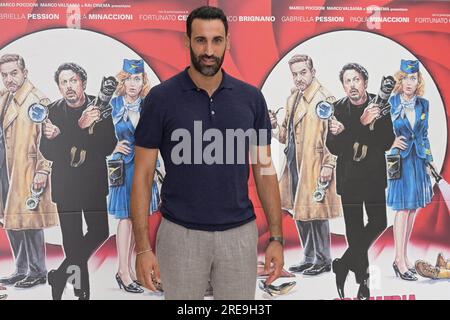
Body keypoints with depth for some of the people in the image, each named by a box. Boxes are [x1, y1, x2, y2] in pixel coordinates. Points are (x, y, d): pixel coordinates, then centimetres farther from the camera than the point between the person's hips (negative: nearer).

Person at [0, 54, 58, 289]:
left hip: (27, 171, -9)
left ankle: (38, 272, 12)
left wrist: (42, 171, -20)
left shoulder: (37, 101, -12)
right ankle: (21, 270, 27)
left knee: (28, 220, -3)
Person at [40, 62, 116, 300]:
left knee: (99, 233, -3)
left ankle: (60, 275, 17)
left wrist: (62, 137, -21)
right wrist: (80, 128, -23)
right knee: (72, 240, 3)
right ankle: (82, 291, 19)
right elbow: (48, 152, -8)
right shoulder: (53, 110, -1)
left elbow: (108, 147, -14)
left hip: (94, 183, 0)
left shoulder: (99, 107, -4)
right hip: (65, 185, 0)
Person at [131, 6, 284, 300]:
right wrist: (143, 246, -10)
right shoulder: (161, 98, -8)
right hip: (181, 235, -2)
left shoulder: (251, 98, 0)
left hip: (239, 234, 2)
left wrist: (277, 237, 0)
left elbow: (264, 170, 4)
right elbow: (143, 175, -6)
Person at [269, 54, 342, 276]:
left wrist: (328, 165, -19)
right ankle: (309, 258, 27)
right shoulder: (292, 99, 14)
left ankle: (323, 260, 14)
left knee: (315, 211, -1)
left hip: (314, 166, -8)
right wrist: (275, 126, 1)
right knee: (299, 212, 14)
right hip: (294, 164, 8)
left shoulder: (325, 99, -11)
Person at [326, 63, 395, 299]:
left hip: (374, 176, 1)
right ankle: (363, 278, 20)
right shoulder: (338, 109, -4)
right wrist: (362, 125, -23)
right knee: (355, 229, 3)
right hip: (349, 178, -1)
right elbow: (333, 148, -9)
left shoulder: (379, 106, -3)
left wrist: (346, 132, -23)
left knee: (378, 223, -3)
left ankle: (344, 265, 15)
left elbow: (387, 143, -12)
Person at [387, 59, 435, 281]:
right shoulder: (391, 103, -4)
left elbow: (424, 135, 14)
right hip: (399, 160, -5)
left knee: (413, 208, 6)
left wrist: (429, 160, 11)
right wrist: (391, 143, -16)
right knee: (403, 209, -8)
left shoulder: (423, 104, 8)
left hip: (418, 160, 5)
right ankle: (400, 261, -2)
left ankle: (402, 257, 15)